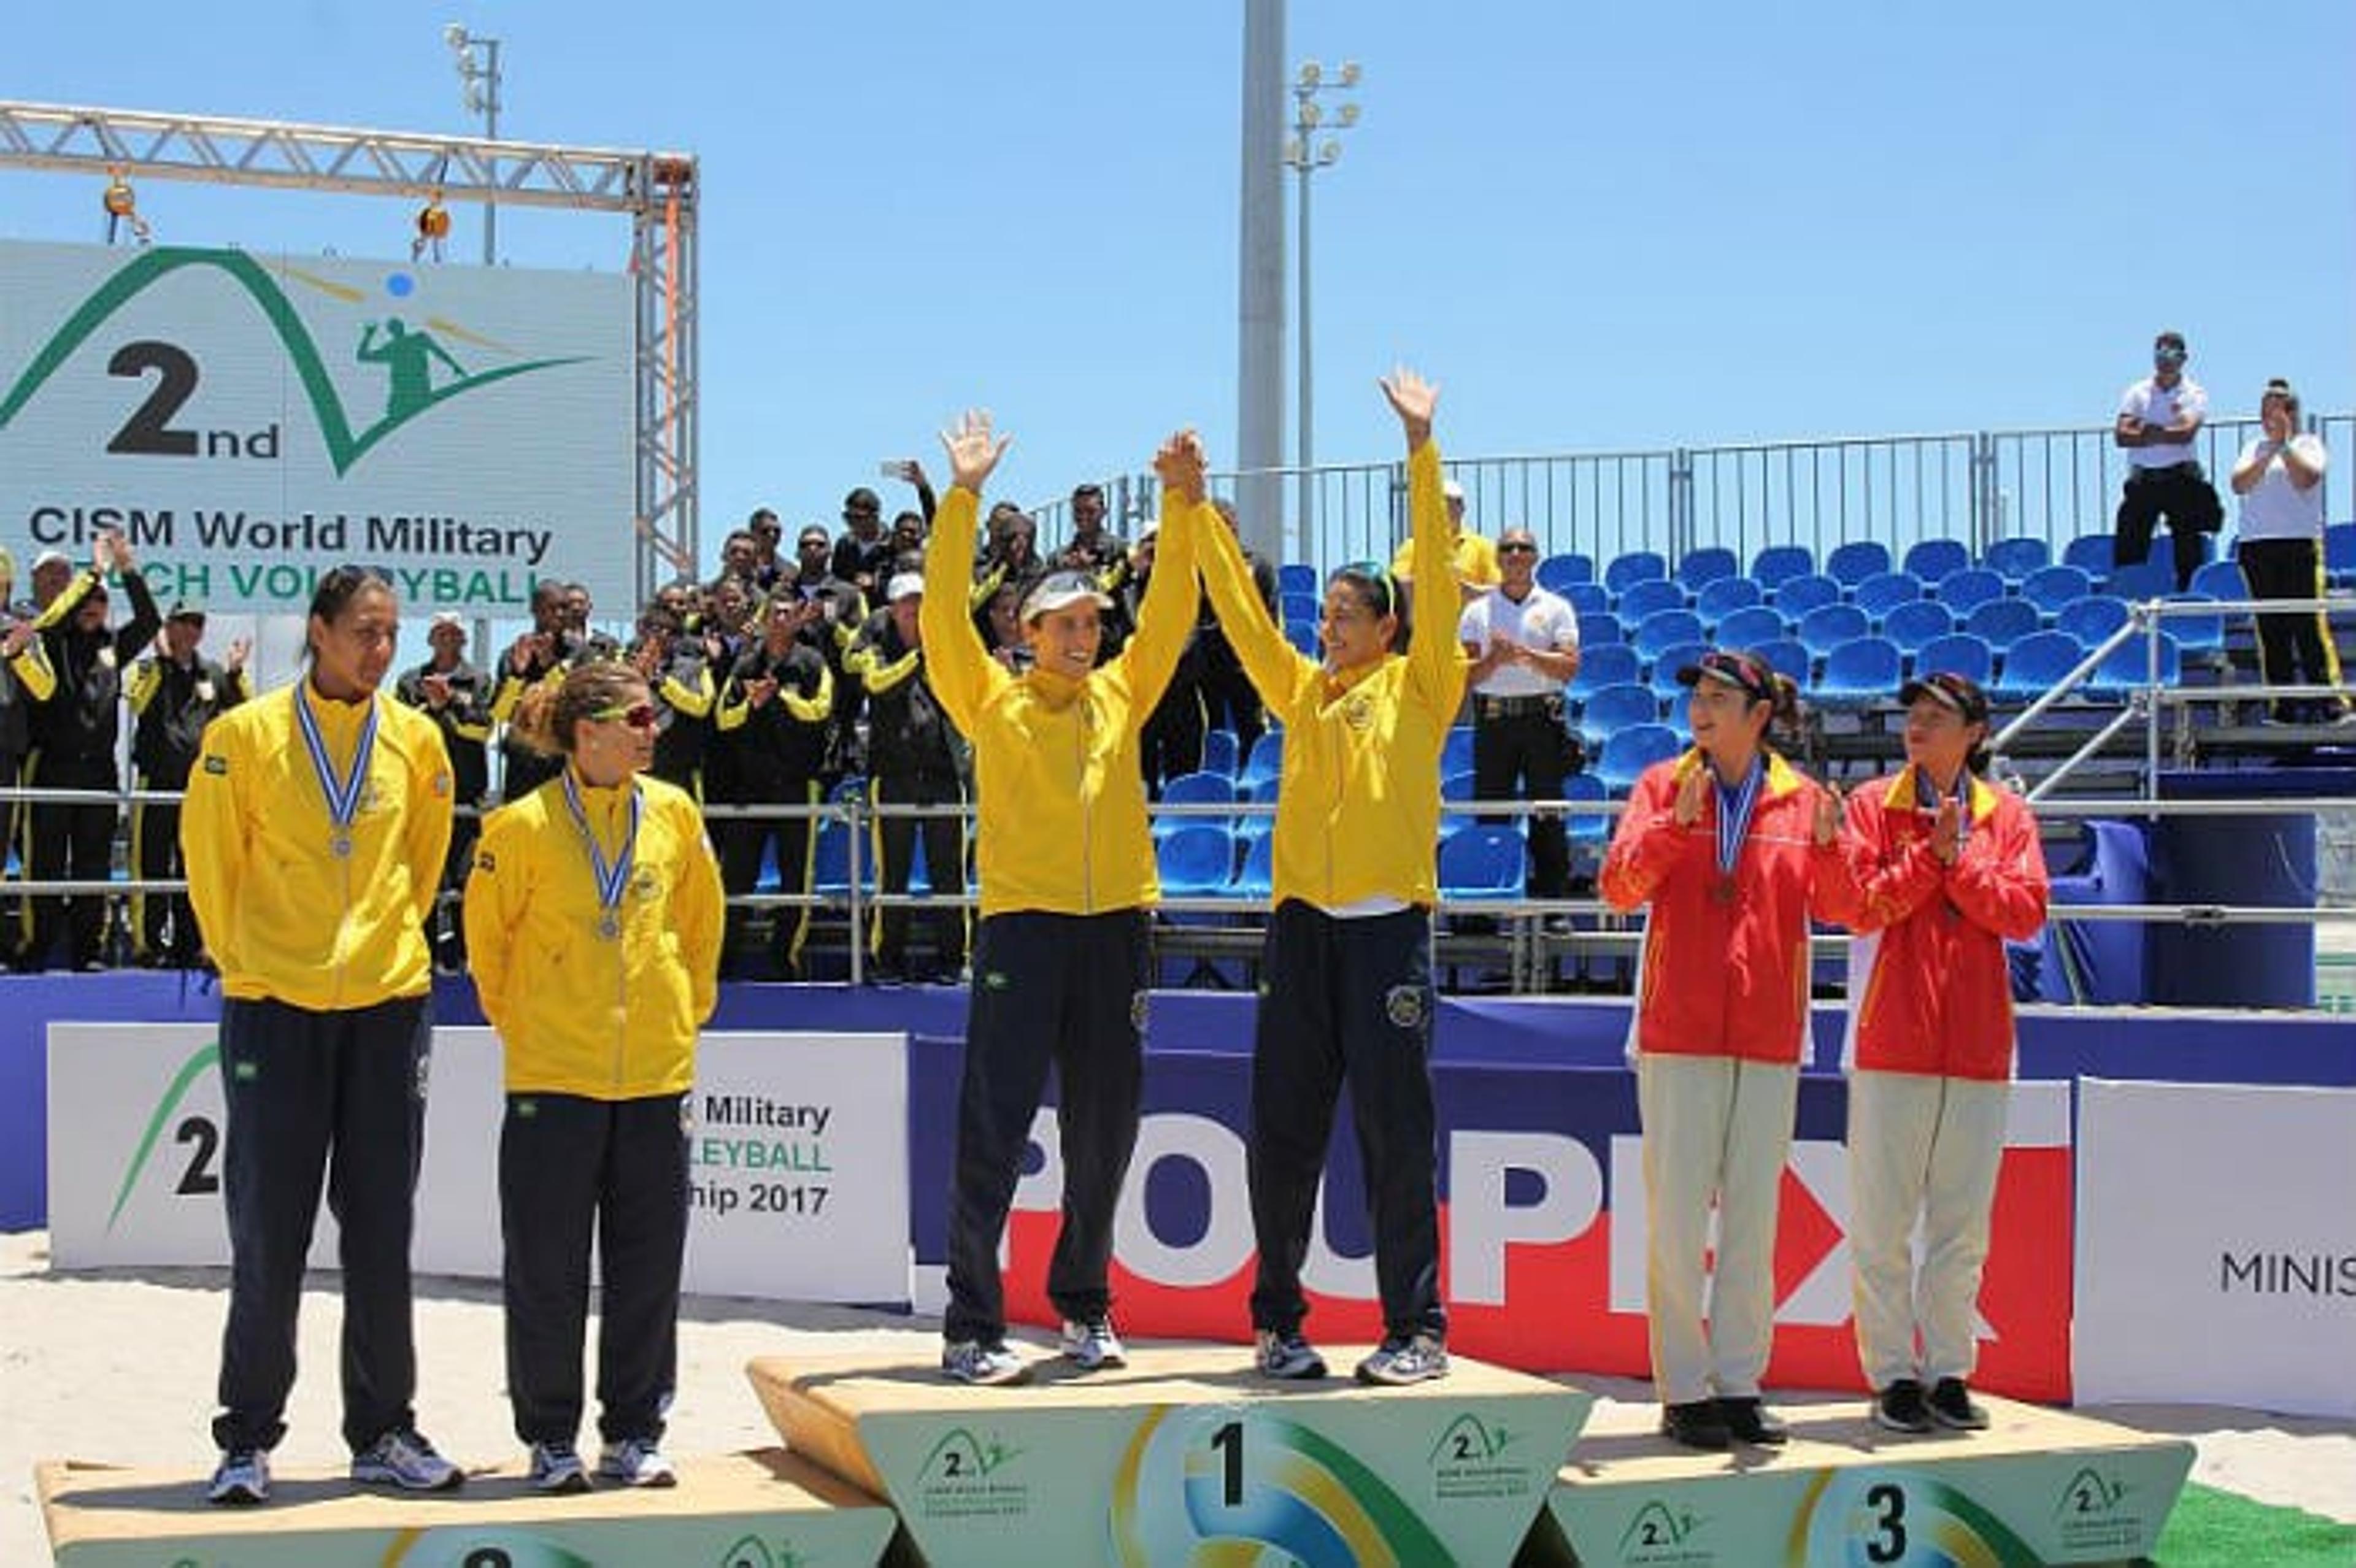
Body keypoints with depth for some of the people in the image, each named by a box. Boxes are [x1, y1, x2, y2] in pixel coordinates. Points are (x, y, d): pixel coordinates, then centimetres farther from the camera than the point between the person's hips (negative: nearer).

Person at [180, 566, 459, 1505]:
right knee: (268, 1236, 2)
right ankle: (248, 1440, 11)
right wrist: (243, 960, 6)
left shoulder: (415, 740, 5)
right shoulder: (247, 736, -4)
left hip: (389, 1004, 3)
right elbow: (211, 861, 3)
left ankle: (383, 1434, 16)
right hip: (274, 1005, -3)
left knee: (381, 1232, 7)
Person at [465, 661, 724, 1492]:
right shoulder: (523, 826, -7)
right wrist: (517, 1020, 8)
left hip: (656, 1072, 3)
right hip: (552, 1074, -3)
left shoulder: (675, 814, 3)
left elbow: (701, 925, 16)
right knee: (547, 1267, 2)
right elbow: (487, 938, 4)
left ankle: (633, 1435, 18)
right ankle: (550, 1439, 14)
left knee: (648, 1265, 7)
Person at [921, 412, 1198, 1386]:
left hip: (1116, 928, 4)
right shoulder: (993, 701, 4)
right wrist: (962, 499, -13)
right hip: (1023, 927, -4)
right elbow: (944, 616, -7)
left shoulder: (1122, 695, 13)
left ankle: (1084, 1305, 25)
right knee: (994, 1133, -5)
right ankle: (972, 1328, -2)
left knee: (1104, 1136, 10)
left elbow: (1171, 610, 8)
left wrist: (1184, 505, -2)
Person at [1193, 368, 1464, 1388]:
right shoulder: (1302, 692, 15)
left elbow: (1436, 576, -5)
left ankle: (1416, 1330, 4)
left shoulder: (1419, 686, 4)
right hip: (1302, 923, 4)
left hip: (1390, 925, -4)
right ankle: (1277, 1322, 15)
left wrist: (1421, 448, -10)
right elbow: (1240, 609, 13)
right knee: (1283, 1132, 6)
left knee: (1396, 1133, -2)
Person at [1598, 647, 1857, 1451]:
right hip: (1678, 1033, -2)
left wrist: (1827, 847, -19)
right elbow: (1619, 886, -8)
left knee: (1753, 1217, 7)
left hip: (1769, 1037, 2)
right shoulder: (1663, 786, 3)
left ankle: (1740, 1385, 15)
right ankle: (1683, 1391, 4)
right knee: (1677, 1217, -2)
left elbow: (1837, 908, 0)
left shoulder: (1800, 799, 6)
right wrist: (1676, 823, -21)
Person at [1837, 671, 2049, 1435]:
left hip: (1978, 1042, 2)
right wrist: (1930, 855, -12)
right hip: (1891, 1039, -2)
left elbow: (2026, 910, -3)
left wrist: (1957, 861, -11)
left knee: (1964, 1224, 7)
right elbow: (1861, 905, -7)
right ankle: (1893, 1374, 7)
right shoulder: (1872, 804, 4)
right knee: (1883, 1221, 0)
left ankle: (1949, 1372, 16)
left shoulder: (2008, 814, 9)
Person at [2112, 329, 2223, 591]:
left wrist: (2148, 431, -9)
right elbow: (2121, 435, -6)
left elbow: (2187, 432, -14)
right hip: (2142, 478, 2)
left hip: (2180, 478, -2)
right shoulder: (2137, 393, 8)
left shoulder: (2194, 394, 2)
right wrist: (2167, 435, -12)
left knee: (2188, 550, -1)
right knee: (2128, 550, -2)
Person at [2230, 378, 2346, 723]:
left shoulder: (2309, 444, 8)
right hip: (2257, 543, 4)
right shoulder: (2254, 449, 17)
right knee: (2271, 627, 2)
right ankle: (2284, 703, 5)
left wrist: (2286, 445, -11)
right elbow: (2240, 485, 0)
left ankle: (2331, 701, -10)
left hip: (2301, 540, -4)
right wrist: (2270, 451, -8)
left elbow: (2305, 479, -10)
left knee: (2310, 623, -10)